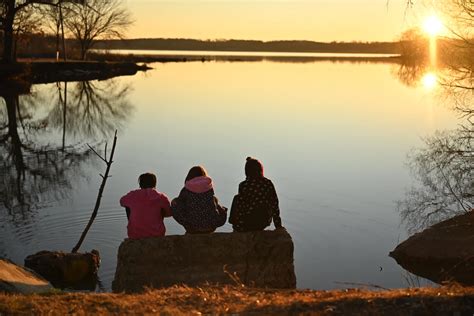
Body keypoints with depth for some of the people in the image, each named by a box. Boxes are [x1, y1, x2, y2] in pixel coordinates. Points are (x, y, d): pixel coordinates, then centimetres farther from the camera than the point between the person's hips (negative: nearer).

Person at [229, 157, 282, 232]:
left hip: (248, 224, -4)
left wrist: (237, 227, 0)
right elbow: (275, 206, -1)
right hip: (265, 222, 4)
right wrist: (278, 226, 7)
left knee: (237, 198, 21)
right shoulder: (268, 183, -4)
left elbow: (240, 207, -11)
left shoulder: (244, 185, -14)